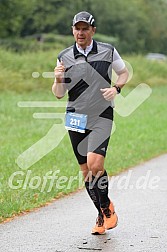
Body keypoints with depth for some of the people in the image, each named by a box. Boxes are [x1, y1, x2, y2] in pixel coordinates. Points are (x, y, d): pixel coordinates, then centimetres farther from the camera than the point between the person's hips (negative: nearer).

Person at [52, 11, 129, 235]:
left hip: (101, 117, -3)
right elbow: (59, 94, 5)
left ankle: (107, 207, 3)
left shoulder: (108, 51, 0)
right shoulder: (65, 57, 2)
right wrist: (58, 80, -16)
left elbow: (124, 72, 16)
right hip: (76, 119, 3)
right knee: (86, 171, 5)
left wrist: (116, 88, -4)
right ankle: (103, 215, 20)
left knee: (95, 165, -19)